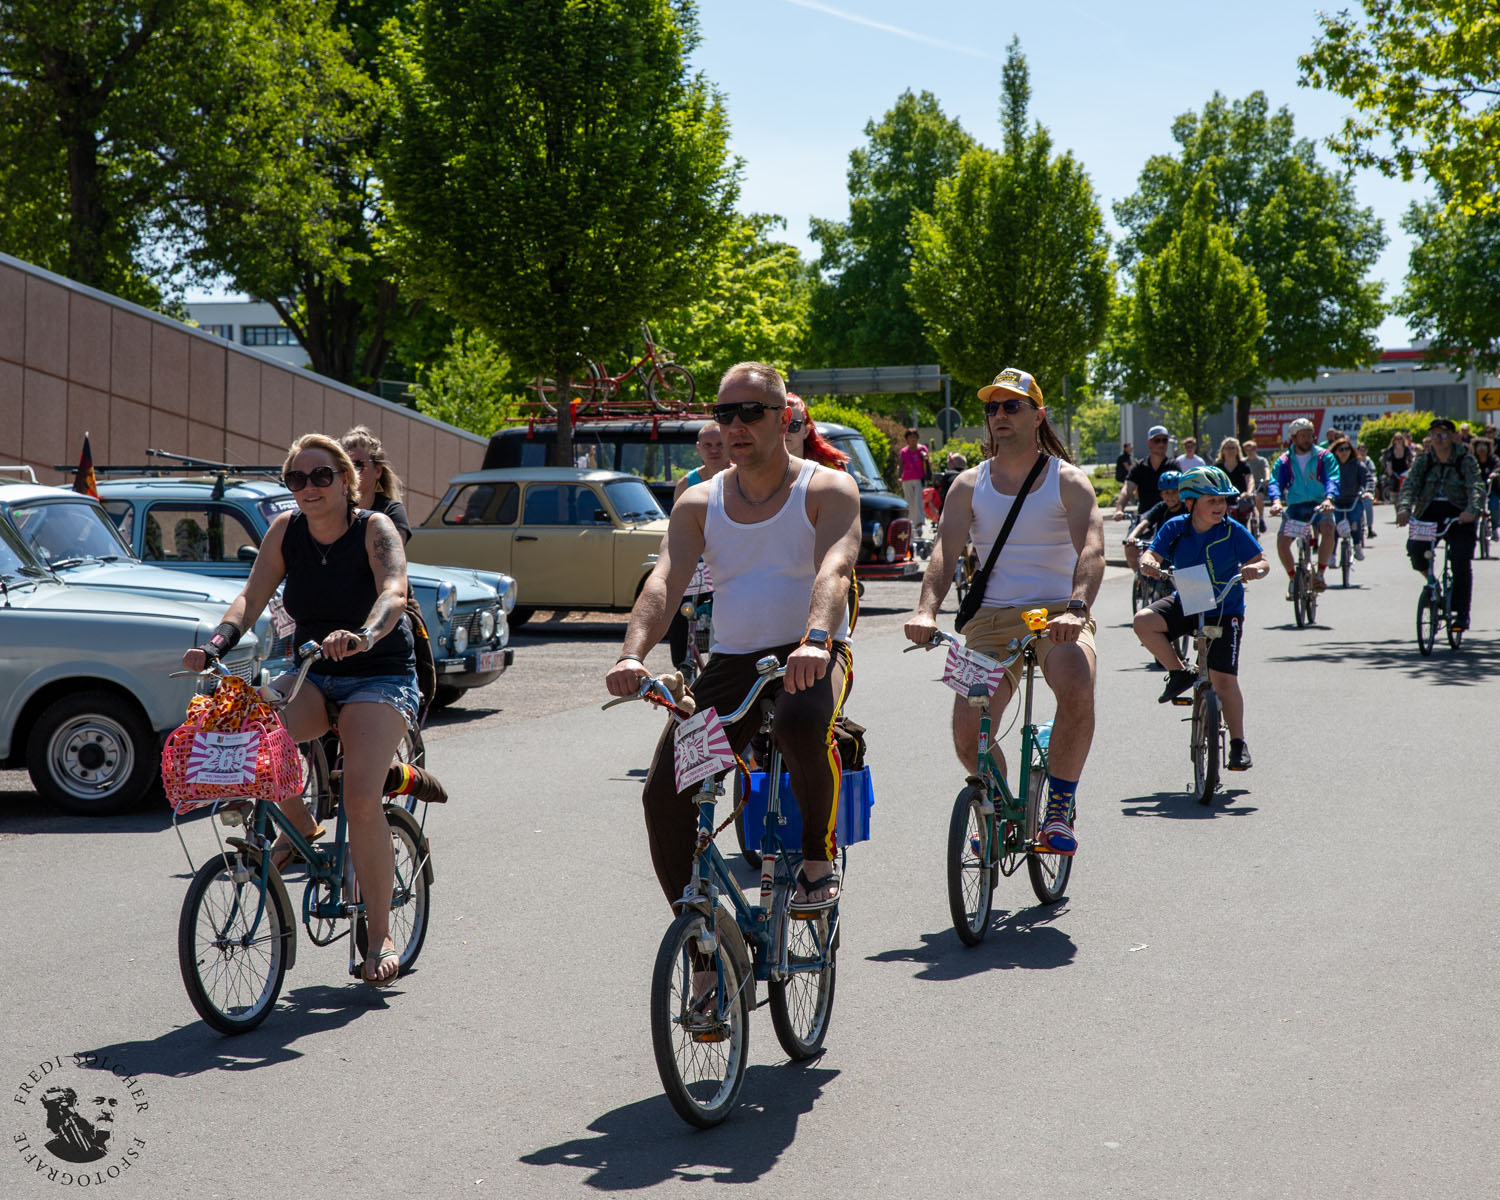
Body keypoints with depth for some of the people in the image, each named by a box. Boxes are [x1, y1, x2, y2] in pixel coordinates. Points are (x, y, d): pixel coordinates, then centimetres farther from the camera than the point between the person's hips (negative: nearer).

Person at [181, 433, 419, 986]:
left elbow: (393, 593, -29)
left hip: (380, 676, -4)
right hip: (311, 676, 4)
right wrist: (217, 642, -25)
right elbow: (252, 595, -5)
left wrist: (363, 635, -51)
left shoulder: (375, 529, -12)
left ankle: (380, 934, -11)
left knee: (361, 797, -25)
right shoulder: (285, 531, 2)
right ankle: (300, 826, 1)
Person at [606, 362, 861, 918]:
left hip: (809, 658, -4)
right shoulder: (699, 503, 7)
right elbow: (664, 580, -7)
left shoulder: (828, 488, -2)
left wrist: (815, 641, -42)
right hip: (731, 662, 4)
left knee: (801, 720, -39)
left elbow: (834, 570, -21)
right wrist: (632, 655, -28)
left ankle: (819, 856, -14)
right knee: (663, 792, -13)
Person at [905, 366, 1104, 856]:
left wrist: (1076, 608, -34)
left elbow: (1091, 549, -14)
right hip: (992, 618, 2)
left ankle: (1060, 805, -15)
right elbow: (945, 550, -5)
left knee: (1076, 687, -34)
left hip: (1058, 613, -2)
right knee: (967, 728, -14)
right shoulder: (969, 484, 8)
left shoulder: (1068, 481, 1)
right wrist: (927, 609, -25)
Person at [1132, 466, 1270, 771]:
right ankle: (1180, 673, -2)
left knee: (1224, 679, -8)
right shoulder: (1175, 528, -7)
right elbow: (1152, 555, -10)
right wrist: (1148, 563, -35)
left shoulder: (1233, 531, -12)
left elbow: (1262, 562, -8)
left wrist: (1254, 569, -33)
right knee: (1144, 621, -24)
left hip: (1224, 611, -3)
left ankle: (1238, 743, 8)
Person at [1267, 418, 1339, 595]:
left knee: (1328, 528, -34)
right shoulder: (1284, 461, 6)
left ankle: (1320, 574, -18)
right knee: (1282, 541, -21)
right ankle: (1293, 578, 6)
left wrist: (1328, 499, -33)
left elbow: (1332, 479, -11)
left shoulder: (1324, 457, 3)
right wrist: (1276, 501, -31)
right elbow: (1274, 483, -7)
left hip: (1318, 506, -1)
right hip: (1295, 506, 1)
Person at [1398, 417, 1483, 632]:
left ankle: (1461, 613, -8)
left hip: (1458, 515, -2)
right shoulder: (1424, 460, 5)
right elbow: (1410, 484, -7)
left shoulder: (1465, 460, -3)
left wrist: (1472, 510, -37)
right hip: (1429, 512, 2)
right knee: (1415, 548, -24)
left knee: (1460, 559, -19)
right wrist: (1404, 507, -28)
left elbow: (1476, 488, -16)